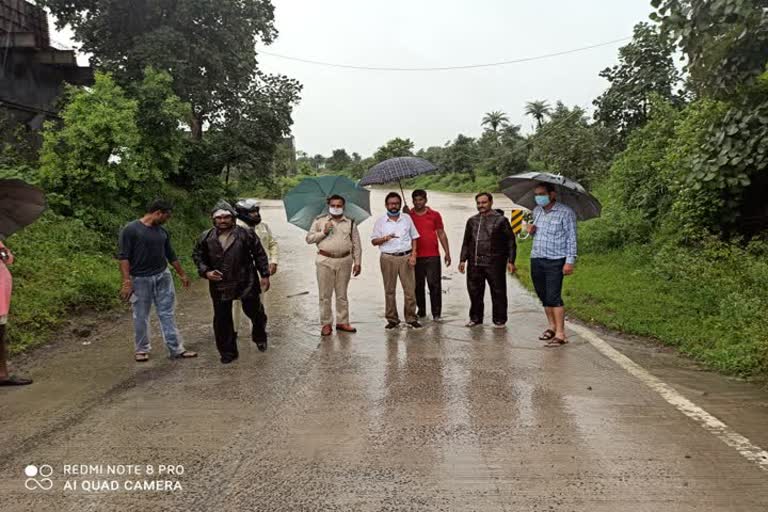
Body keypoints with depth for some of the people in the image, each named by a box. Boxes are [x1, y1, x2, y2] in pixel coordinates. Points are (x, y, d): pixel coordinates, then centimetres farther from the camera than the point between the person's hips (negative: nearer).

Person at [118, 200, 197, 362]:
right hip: (141, 280, -5)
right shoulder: (130, 230, -10)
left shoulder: (162, 232, 8)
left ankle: (176, 349, 11)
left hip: (163, 277, 5)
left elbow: (171, 255, 18)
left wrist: (182, 274, 23)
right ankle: (141, 349, 24)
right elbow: (124, 257, -13)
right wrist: (126, 282, -20)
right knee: (141, 316, 8)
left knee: (168, 314, 6)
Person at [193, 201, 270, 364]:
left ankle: (259, 337, 41)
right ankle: (228, 352, 21)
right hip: (219, 285, 2)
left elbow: (259, 254, 0)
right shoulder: (206, 238, 0)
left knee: (254, 311, 11)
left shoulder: (246, 234, -6)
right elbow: (198, 256, 12)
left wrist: (265, 275, -1)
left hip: (246, 283, -2)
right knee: (222, 319, 6)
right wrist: (206, 272, -6)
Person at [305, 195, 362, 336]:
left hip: (344, 262, 1)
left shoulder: (350, 223, 10)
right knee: (325, 295, 2)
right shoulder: (319, 221, 7)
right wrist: (323, 232, -9)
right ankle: (326, 324, 11)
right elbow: (309, 238, 3)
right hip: (325, 261, -1)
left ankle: (342, 322, 19)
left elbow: (356, 245, 9)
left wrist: (357, 263, 4)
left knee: (342, 294, 9)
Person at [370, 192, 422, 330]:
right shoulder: (380, 221, 6)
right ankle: (392, 319, 12)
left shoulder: (407, 218, 10)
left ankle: (411, 318, 8)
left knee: (410, 289, -2)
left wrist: (413, 255, 0)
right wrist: (385, 238, -14)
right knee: (390, 290, 3)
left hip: (406, 257, 1)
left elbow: (414, 237, 11)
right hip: (388, 258, 0)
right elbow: (374, 241, 5)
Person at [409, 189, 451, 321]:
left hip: (432, 256, -1)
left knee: (434, 284, -3)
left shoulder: (435, 215, 6)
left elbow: (441, 234, 8)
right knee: (418, 285, 8)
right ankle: (421, 311, 21)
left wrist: (447, 253, 4)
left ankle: (436, 313, 4)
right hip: (416, 257, 1)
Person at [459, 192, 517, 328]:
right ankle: (475, 318, 24)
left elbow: (511, 242, 1)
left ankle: (499, 319, 15)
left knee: (498, 292, 2)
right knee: (474, 292, 9)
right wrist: (463, 260, 11)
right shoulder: (472, 221, 15)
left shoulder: (501, 220, 2)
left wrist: (510, 261, -6)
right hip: (474, 264, 4)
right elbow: (466, 242, 19)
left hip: (494, 263, -4)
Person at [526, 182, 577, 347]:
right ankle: (552, 327, 25)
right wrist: (531, 231, 3)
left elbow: (571, 238, -9)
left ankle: (560, 334, -7)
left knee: (554, 297, -11)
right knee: (544, 297, 12)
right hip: (536, 260, 7)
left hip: (555, 261, -6)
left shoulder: (565, 212, -7)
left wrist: (570, 261, -15)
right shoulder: (536, 211, 12)